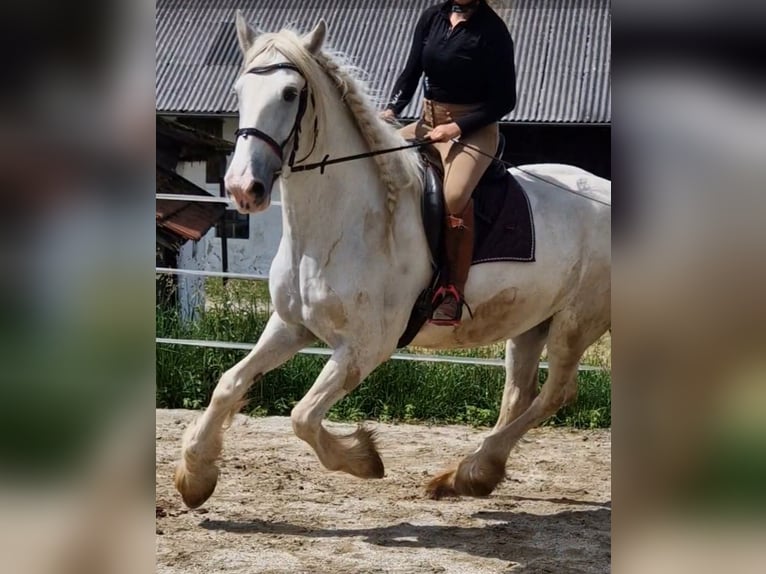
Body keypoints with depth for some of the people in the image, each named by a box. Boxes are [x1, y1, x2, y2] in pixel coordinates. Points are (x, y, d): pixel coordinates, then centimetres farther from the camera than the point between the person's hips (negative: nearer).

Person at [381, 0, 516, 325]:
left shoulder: (491, 30, -10)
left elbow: (504, 100, -10)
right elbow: (411, 73, 8)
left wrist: (456, 128, -18)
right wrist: (392, 109, -11)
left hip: (474, 129, -7)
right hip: (427, 122, 7)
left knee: (454, 194, -34)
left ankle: (453, 292, -27)